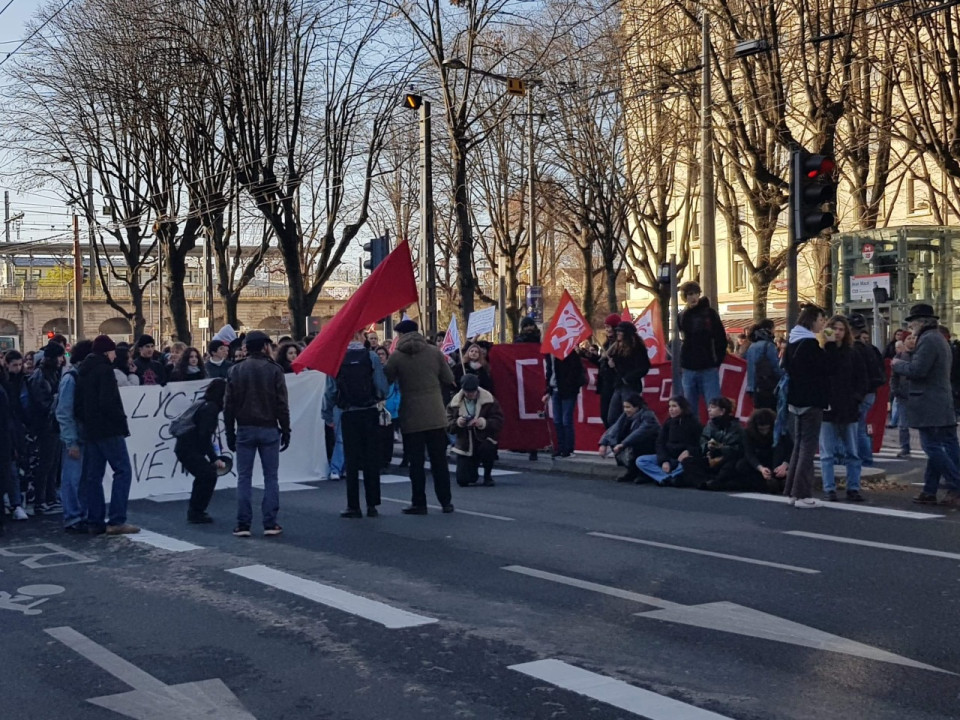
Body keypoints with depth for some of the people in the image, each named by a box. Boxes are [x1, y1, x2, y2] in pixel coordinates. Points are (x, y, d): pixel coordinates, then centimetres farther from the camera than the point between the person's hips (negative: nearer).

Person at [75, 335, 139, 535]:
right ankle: (116, 520, -13)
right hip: (108, 429, -9)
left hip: (90, 430, 9)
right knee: (123, 470, -7)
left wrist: (84, 421, 17)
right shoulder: (104, 369, -11)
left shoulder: (83, 371, 15)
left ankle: (95, 521, 10)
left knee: (93, 476, 9)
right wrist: (121, 422, -11)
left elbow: (77, 403, 17)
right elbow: (109, 402, -20)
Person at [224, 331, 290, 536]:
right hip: (269, 429, -2)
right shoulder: (274, 370, -4)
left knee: (244, 477, 6)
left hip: (244, 430, 2)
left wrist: (230, 433, 8)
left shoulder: (235, 371, 2)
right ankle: (270, 523, 3)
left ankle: (243, 524, 4)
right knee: (270, 477, 5)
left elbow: (229, 405, 2)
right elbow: (282, 404, -6)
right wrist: (285, 430, 1)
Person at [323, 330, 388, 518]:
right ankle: (372, 505, 7)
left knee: (351, 460, 6)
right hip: (370, 413, -1)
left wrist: (328, 415, 8)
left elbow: (331, 390, -2)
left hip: (348, 415, 1)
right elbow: (382, 388, -8)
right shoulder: (371, 356, -7)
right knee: (371, 460, 6)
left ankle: (353, 506, 6)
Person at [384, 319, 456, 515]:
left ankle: (419, 503, 7)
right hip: (436, 415, 2)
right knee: (439, 461, 9)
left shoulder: (396, 356, -6)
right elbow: (448, 379, 4)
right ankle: (445, 502, 12)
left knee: (416, 462, 4)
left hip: (411, 417, -2)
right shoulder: (434, 352, 0)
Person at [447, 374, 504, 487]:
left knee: (487, 448, -38)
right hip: (464, 445, 2)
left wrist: (484, 423, -32)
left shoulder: (489, 399, -8)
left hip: (484, 440, -1)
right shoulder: (455, 402, -3)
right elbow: (448, 424, -5)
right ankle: (474, 469, 31)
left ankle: (487, 475, -7)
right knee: (463, 480, -9)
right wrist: (457, 423, -28)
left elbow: (499, 421, -14)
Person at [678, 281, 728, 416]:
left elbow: (721, 339, 0)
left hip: (709, 369, -3)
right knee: (690, 409, 8)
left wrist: (718, 361, -4)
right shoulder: (682, 316, 7)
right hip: (688, 370, 3)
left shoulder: (709, 313, 0)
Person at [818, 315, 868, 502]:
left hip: (849, 409, 3)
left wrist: (856, 397, -4)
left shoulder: (853, 355, 7)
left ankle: (853, 488, 13)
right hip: (827, 409, -3)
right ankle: (829, 488, 6)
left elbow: (862, 380, 6)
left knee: (852, 453, 7)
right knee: (827, 453, 2)